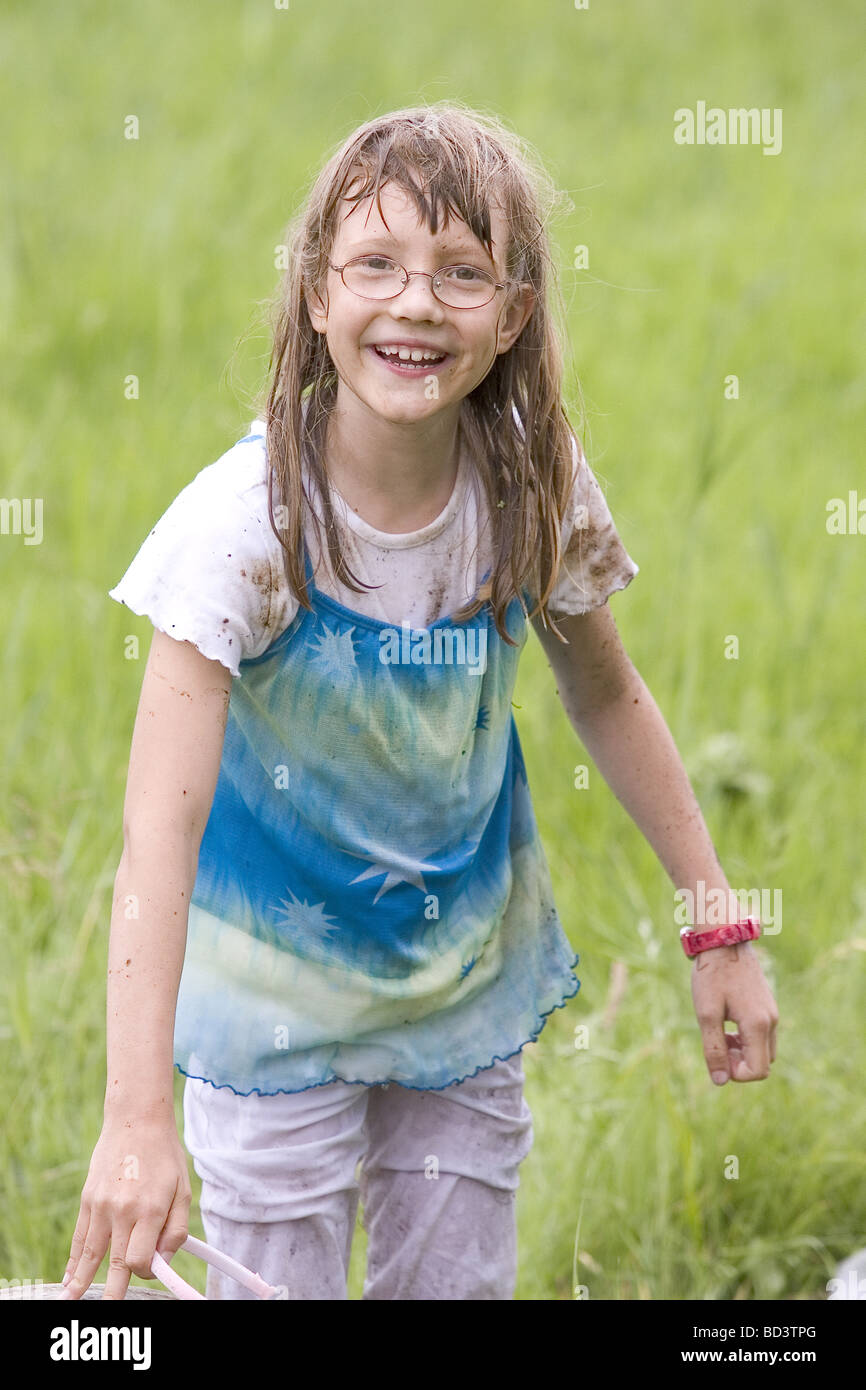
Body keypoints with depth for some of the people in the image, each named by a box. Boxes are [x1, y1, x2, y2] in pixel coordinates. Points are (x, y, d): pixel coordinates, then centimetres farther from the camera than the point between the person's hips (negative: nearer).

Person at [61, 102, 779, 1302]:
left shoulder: (536, 489, -15)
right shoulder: (247, 524, -28)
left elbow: (606, 697, 5)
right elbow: (162, 821, -34)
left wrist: (719, 928, 4)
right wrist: (139, 1114, -43)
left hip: (467, 972, 4)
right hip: (278, 980, -4)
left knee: (460, 1284, 11)